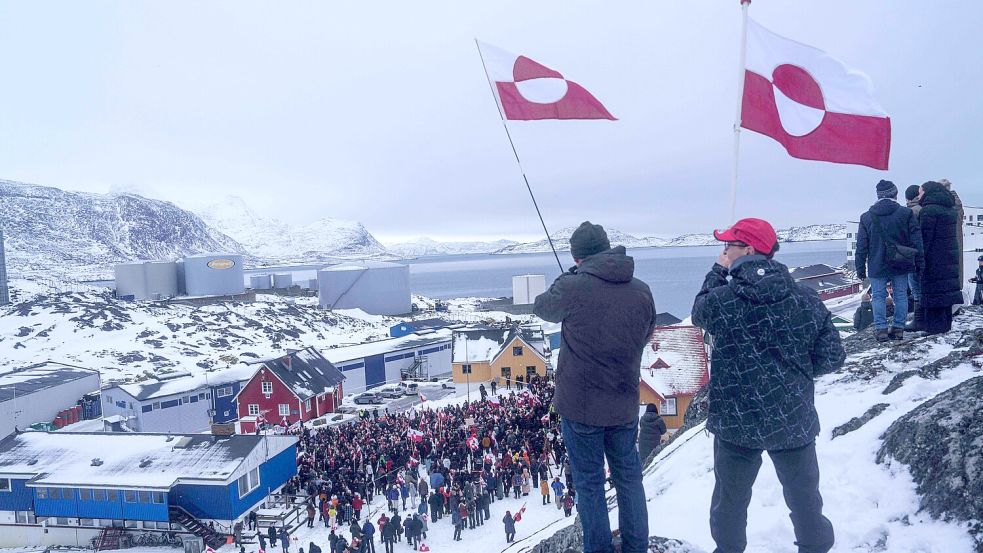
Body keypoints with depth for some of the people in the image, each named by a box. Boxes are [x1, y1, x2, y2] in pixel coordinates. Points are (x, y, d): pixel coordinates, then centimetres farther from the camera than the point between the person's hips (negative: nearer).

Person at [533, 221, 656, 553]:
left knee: (589, 483, 11)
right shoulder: (642, 291, -4)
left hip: (580, 404, -4)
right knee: (629, 477, 21)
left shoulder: (572, 287, -17)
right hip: (625, 404, 4)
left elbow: (541, 308, 3)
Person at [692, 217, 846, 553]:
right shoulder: (807, 300, -8)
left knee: (730, 499, 19)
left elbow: (699, 312, 9)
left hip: (736, 424, -1)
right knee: (804, 497, 20)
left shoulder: (720, 299, -15)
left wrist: (718, 271, 14)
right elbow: (832, 358, -3)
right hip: (795, 422, 2)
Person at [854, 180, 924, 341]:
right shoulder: (906, 213, -2)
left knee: (879, 297, 4)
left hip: (877, 266, 0)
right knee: (900, 296, 9)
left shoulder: (866, 217, 0)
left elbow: (861, 246, 2)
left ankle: (881, 329, 1)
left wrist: (860, 268, 7)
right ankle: (898, 328, 11)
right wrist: (919, 262, 6)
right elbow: (916, 241, -1)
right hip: (901, 266, 0)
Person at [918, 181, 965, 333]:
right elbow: (955, 235, 19)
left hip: (935, 261, -9)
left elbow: (924, 238, -18)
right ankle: (946, 325, 23)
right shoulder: (951, 209, 14)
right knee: (946, 292, 15)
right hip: (950, 258, 9)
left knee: (934, 296, -6)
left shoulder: (929, 210, -14)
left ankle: (935, 328, -6)